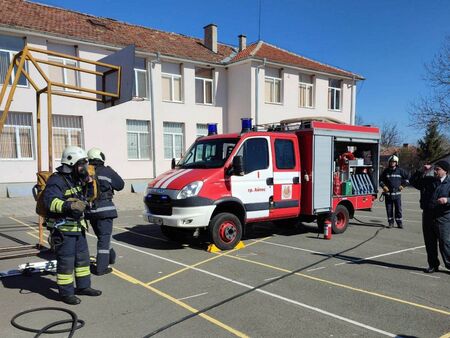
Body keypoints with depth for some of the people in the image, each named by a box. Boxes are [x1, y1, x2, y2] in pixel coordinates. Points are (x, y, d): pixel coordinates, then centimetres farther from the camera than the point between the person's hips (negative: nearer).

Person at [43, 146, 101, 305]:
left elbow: (84, 199, 28)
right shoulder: (57, 181, -16)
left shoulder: (76, 179, 13)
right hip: (62, 229, -9)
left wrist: (87, 184, 11)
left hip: (78, 227, 9)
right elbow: (50, 201, -31)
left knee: (82, 258, 16)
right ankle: (66, 293, 12)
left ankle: (83, 286, 29)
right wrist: (69, 205, -44)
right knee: (66, 261, 0)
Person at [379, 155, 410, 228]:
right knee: (389, 209, 4)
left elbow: (407, 178, 14)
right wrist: (383, 186, -2)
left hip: (397, 193, -1)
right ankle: (390, 222, 13)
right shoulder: (386, 171, 5)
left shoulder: (400, 171, 3)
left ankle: (399, 222, 11)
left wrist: (403, 185, 4)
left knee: (398, 208, 1)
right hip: (388, 193, 1)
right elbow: (381, 179, 13)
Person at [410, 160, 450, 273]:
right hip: (428, 216, 5)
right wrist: (422, 172, 4)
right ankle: (433, 265, 21)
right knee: (429, 243, 10)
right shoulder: (428, 180, 10)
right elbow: (413, 181, 14)